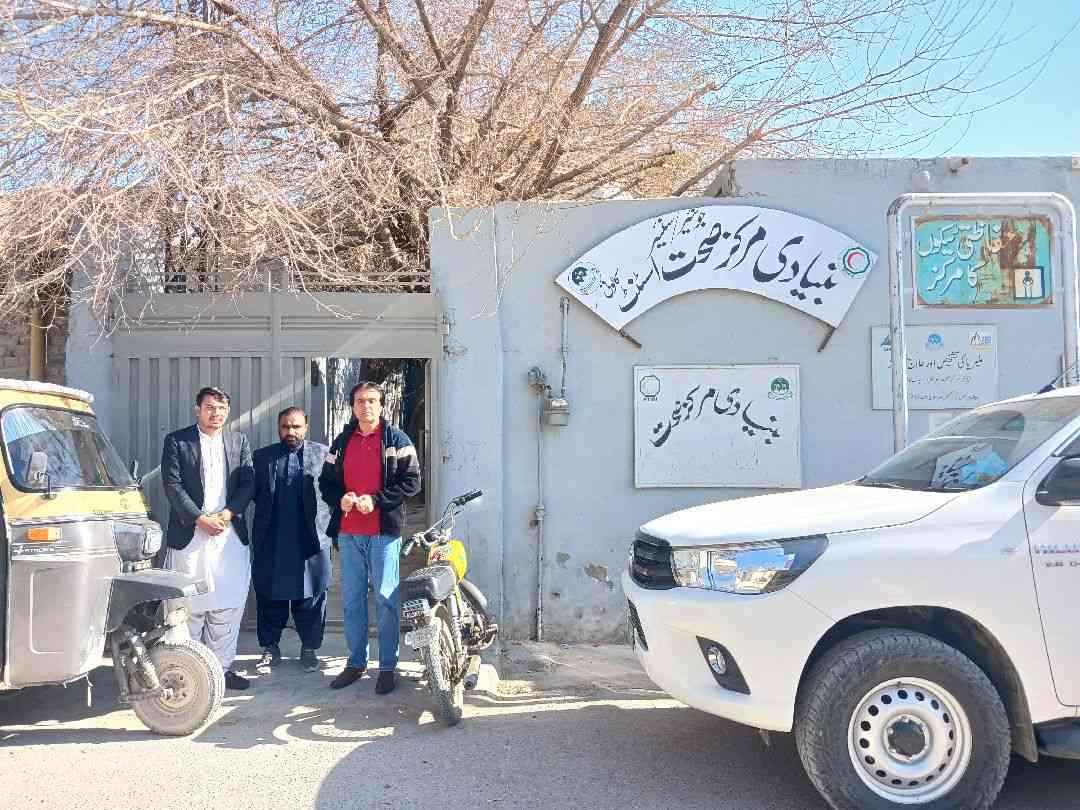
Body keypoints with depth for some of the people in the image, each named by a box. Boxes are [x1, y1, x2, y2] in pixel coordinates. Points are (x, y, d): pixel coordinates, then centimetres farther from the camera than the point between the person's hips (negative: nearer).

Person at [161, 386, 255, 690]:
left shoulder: (239, 442, 12)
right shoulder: (176, 441, 3)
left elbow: (248, 483, 6)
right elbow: (172, 484, -4)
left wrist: (226, 514, -9)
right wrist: (200, 519, -12)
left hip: (230, 536, 3)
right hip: (189, 536, -3)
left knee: (228, 605, 4)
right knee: (189, 604, 1)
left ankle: (221, 667, 13)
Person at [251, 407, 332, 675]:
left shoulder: (323, 454, 3)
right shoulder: (262, 456, 9)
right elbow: (255, 493, 10)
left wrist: (331, 529, -8)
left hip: (311, 540, -2)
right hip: (271, 542, 2)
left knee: (310, 597, 6)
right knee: (269, 597, 9)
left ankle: (309, 648, 21)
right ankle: (270, 648, 23)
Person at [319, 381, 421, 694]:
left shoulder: (396, 440, 0)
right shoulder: (342, 442, 13)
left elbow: (411, 481, -6)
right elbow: (326, 481, 16)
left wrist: (375, 500, -15)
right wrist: (340, 499, -6)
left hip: (384, 532, -4)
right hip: (348, 533, 5)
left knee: (386, 600, -1)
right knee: (351, 601, 11)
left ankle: (387, 667, 9)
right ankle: (356, 662, 24)